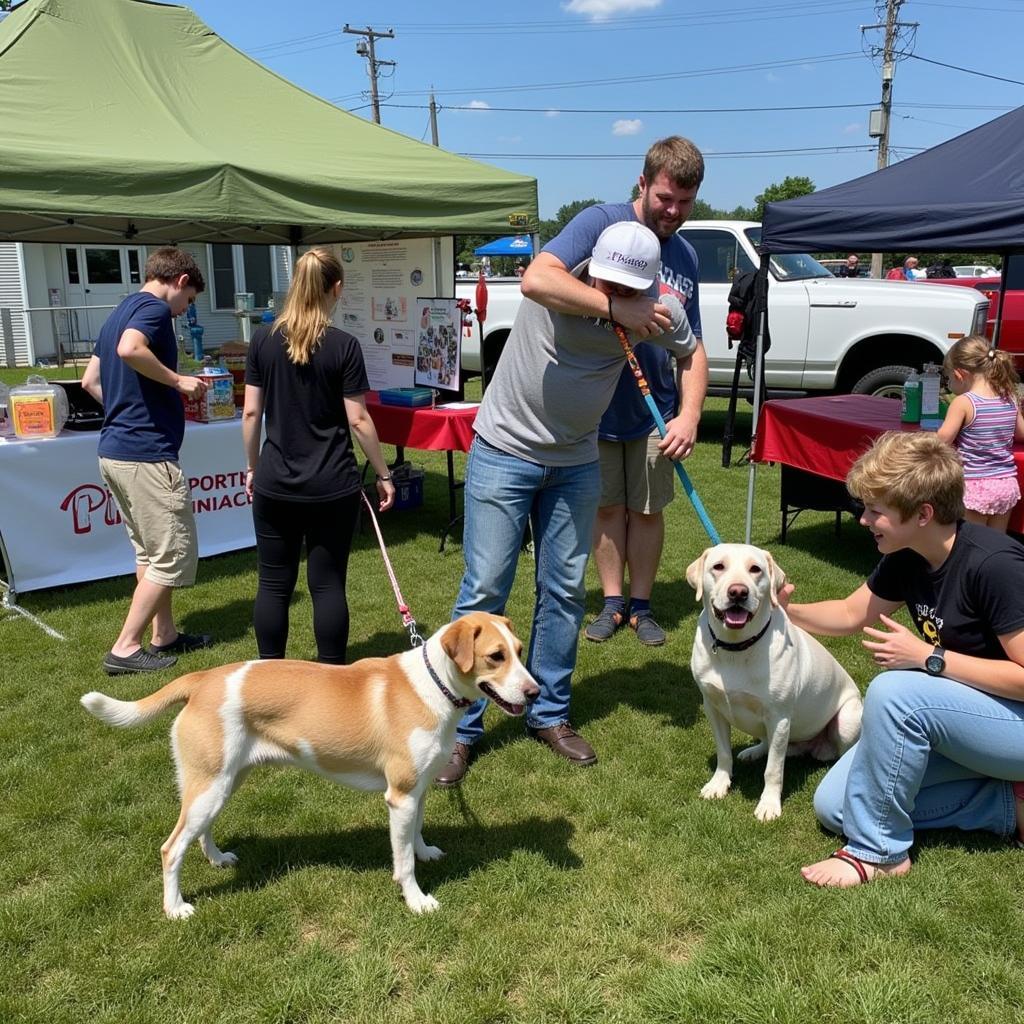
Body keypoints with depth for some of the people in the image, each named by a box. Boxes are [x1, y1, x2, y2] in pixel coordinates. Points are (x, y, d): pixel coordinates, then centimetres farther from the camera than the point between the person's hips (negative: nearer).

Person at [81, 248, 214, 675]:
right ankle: (125, 649, 3)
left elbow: (90, 381, 23)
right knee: (174, 557, -1)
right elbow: (130, 349, -31)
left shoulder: (120, 312, 19)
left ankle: (164, 635, 27)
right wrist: (177, 380, -19)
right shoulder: (155, 308, -10)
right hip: (147, 454, -10)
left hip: (115, 450, 10)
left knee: (150, 552, 18)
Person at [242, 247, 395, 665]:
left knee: (274, 584, 11)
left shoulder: (263, 339, 0)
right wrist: (383, 474, 2)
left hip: (275, 484, 2)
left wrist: (252, 467, 15)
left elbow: (251, 412, 3)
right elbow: (358, 420, -8)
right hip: (332, 487, -2)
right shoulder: (344, 345, -8)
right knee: (328, 584, 6)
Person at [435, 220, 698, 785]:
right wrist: (614, 310, -35)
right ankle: (459, 727, 9)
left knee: (564, 592, 10)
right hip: (504, 452, -4)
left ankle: (549, 714, 27)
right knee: (484, 589, -2)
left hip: (574, 464, 4)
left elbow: (691, 351, 11)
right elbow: (533, 279, -40)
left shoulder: (654, 313, -7)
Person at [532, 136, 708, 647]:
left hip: (654, 411, 3)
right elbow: (539, 279, -32)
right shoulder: (600, 222, -14)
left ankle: (641, 605, 27)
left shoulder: (685, 257, 3)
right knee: (607, 507, 10)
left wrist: (690, 415, -12)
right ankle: (612, 602, 27)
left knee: (647, 510, 10)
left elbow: (692, 347, 4)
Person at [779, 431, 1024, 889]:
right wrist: (786, 610, -5)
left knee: (893, 691, -34)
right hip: (964, 718, 8)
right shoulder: (907, 557, -4)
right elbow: (851, 614, 10)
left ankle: (877, 851, -14)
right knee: (833, 806, 0)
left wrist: (928, 657, -26)